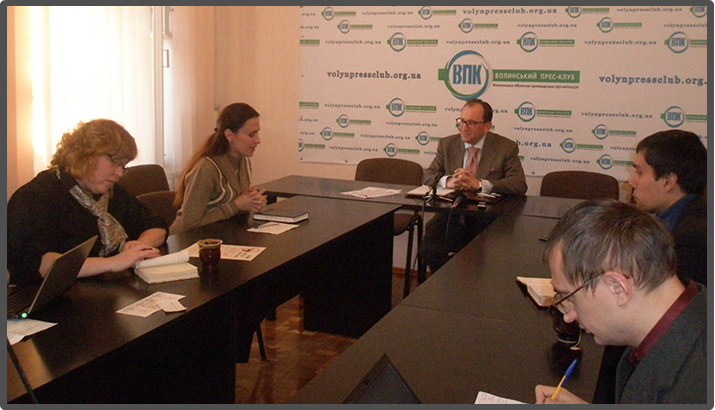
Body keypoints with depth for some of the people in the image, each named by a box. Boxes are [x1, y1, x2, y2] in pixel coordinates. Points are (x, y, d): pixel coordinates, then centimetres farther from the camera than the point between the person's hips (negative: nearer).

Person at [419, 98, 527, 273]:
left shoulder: (506, 147, 2)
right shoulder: (447, 144, 11)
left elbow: (519, 185, -9)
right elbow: (427, 177, 6)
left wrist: (479, 184, -23)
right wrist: (448, 181, -18)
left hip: (486, 218, -2)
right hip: (452, 215, 3)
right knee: (429, 250, -24)